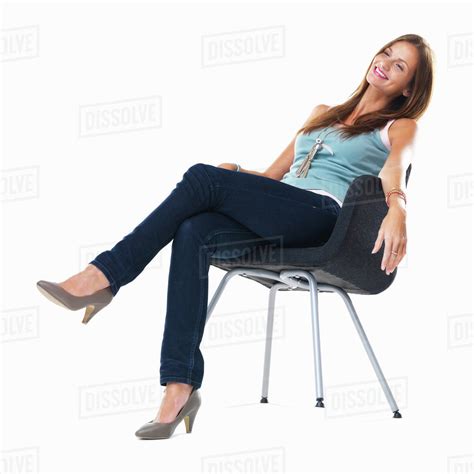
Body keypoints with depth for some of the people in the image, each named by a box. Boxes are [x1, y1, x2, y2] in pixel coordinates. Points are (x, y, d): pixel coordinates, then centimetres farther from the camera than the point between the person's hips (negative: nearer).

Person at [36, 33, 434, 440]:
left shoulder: (399, 126, 15)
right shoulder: (323, 114, 34)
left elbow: (396, 166, -10)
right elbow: (272, 176, 31)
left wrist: (397, 209, -33)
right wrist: (235, 175, 7)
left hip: (321, 215, -5)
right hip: (275, 225, 6)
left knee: (204, 177, -25)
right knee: (194, 233, -28)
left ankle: (104, 276, -26)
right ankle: (180, 387, -35)